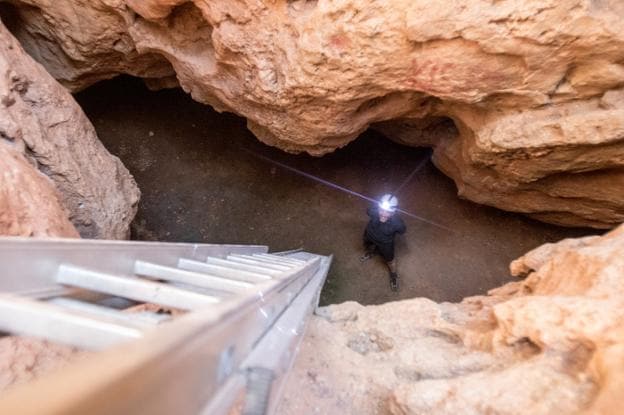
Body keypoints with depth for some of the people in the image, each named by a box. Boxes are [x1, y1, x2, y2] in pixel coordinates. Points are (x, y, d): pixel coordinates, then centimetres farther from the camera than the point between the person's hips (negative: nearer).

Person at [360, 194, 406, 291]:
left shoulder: (397, 223, -41)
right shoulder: (374, 211, -38)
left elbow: (402, 231, -15)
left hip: (385, 243, -2)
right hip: (369, 235, 2)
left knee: (389, 260, 22)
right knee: (368, 247, 34)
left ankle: (394, 275, 56)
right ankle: (370, 253, 73)